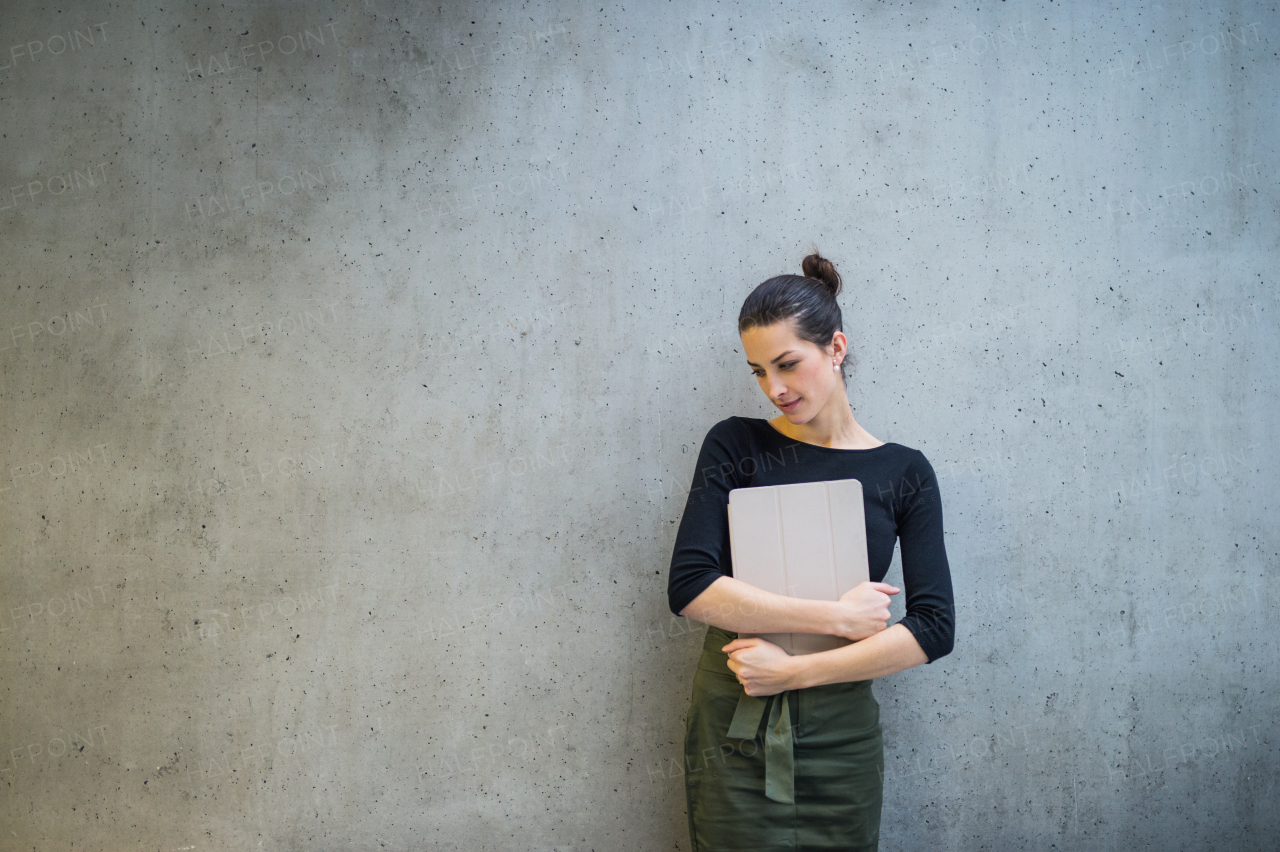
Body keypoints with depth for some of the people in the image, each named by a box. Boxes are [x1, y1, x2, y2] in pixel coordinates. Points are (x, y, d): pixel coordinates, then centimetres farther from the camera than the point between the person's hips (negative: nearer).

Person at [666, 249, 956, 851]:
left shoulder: (904, 474, 0)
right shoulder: (735, 445, -1)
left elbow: (933, 628, -7)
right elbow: (689, 586, -12)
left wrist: (794, 670, -13)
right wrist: (835, 615, -15)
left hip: (840, 732, 1)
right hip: (732, 727, 0)